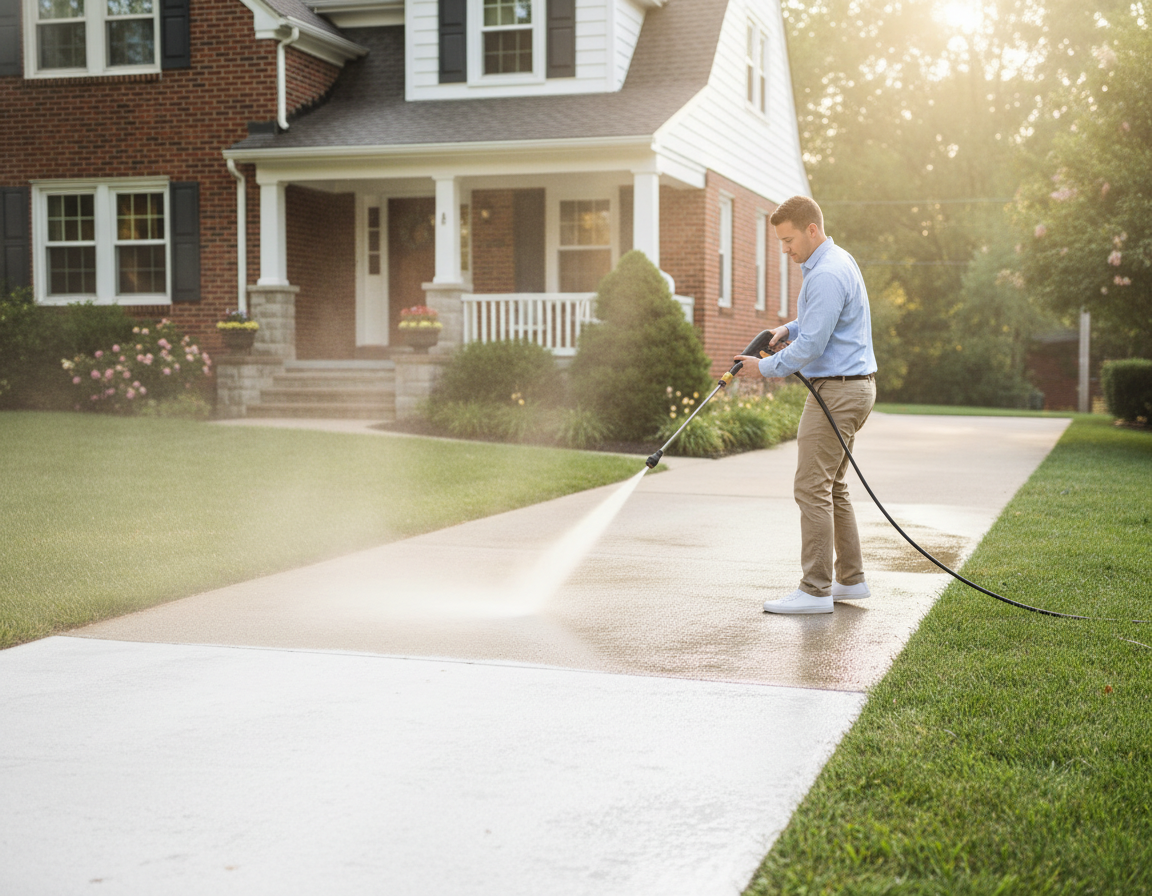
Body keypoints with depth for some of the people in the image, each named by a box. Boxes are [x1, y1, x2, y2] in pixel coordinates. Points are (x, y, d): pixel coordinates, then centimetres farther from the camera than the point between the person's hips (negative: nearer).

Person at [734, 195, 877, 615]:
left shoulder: (827, 275, -19)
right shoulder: (837, 261, 15)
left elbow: (811, 346, -20)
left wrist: (764, 367, -8)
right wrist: (787, 329, 11)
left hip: (837, 391, -11)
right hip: (853, 387, 11)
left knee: (813, 487, -8)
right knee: (831, 487, 15)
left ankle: (815, 590, -6)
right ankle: (850, 579, 20)